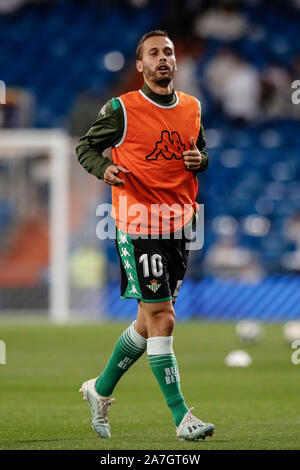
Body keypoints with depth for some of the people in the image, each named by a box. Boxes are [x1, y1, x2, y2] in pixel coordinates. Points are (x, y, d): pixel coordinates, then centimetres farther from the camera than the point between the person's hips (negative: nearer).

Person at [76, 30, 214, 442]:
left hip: (178, 223, 6)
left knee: (150, 320, 13)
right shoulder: (122, 109, -7)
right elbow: (85, 145, 3)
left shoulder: (192, 107, 10)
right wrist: (104, 168, -17)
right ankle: (181, 418, -9)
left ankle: (100, 389, 33)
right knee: (161, 319, -10)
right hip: (138, 225, -6)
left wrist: (200, 160, 0)